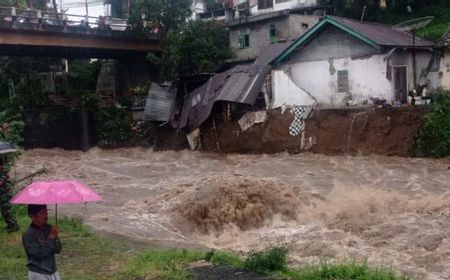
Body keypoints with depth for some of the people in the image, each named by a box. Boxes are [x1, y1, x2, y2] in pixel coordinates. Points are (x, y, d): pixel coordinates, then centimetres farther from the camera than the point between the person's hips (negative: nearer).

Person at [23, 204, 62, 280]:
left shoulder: (49, 228, 2)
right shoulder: (28, 235, -14)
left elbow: (58, 249, 0)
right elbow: (39, 253, -21)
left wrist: (54, 237, -18)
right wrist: (50, 238, -20)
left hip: (53, 272, 6)